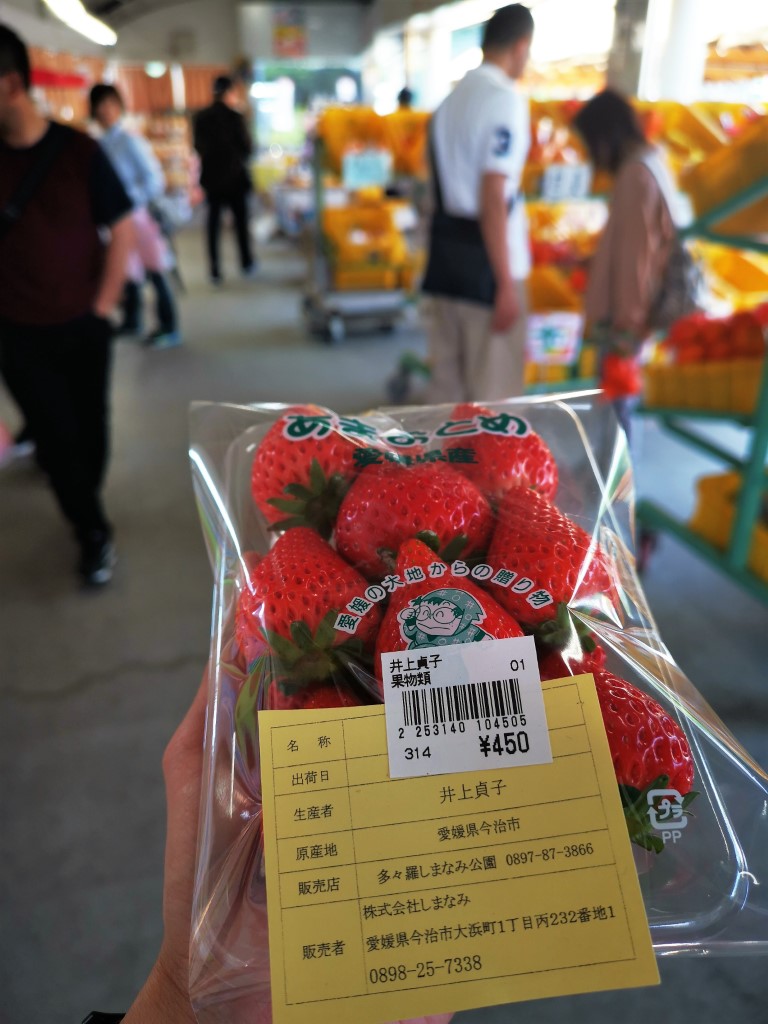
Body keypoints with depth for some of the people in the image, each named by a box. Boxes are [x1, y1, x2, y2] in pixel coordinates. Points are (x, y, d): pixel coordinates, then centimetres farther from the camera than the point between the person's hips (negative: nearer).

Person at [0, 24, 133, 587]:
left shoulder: (78, 150, -7)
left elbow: (121, 230, -3)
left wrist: (102, 305, -5)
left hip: (83, 326, -1)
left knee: (89, 425, 12)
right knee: (56, 435, 4)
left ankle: (83, 504, 37)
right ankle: (94, 532, 20)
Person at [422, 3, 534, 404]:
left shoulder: (453, 98, 13)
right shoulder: (505, 100, -12)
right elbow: (493, 201, -19)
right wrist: (507, 284, -17)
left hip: (446, 253, 8)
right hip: (485, 262, -8)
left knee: (447, 381, 16)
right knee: (494, 389, 2)